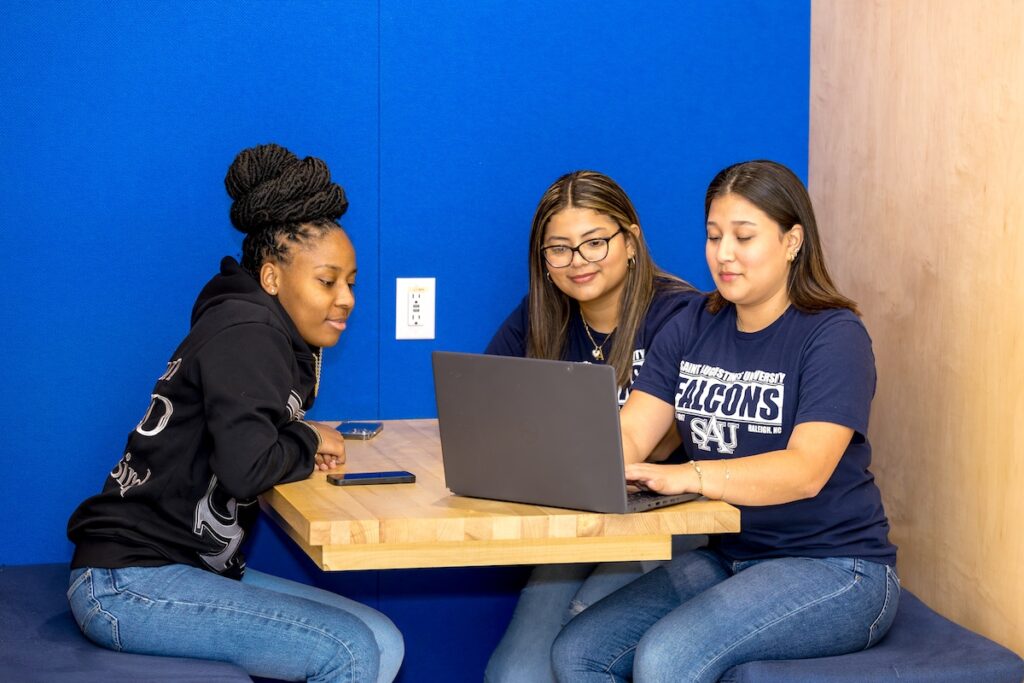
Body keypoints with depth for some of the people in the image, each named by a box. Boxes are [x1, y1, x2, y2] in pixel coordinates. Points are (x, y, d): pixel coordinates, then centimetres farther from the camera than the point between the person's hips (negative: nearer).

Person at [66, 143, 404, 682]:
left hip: (196, 569, 10)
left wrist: (304, 448, -3)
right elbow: (243, 468, -28)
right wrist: (307, 441, -9)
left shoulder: (285, 342, 14)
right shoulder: (245, 332, -15)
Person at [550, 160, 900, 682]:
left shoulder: (834, 336, -10)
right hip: (726, 557, 6)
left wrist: (688, 476, -39)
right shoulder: (693, 330, 9)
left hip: (834, 572, -6)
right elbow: (629, 433, -1)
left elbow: (806, 471, -25)